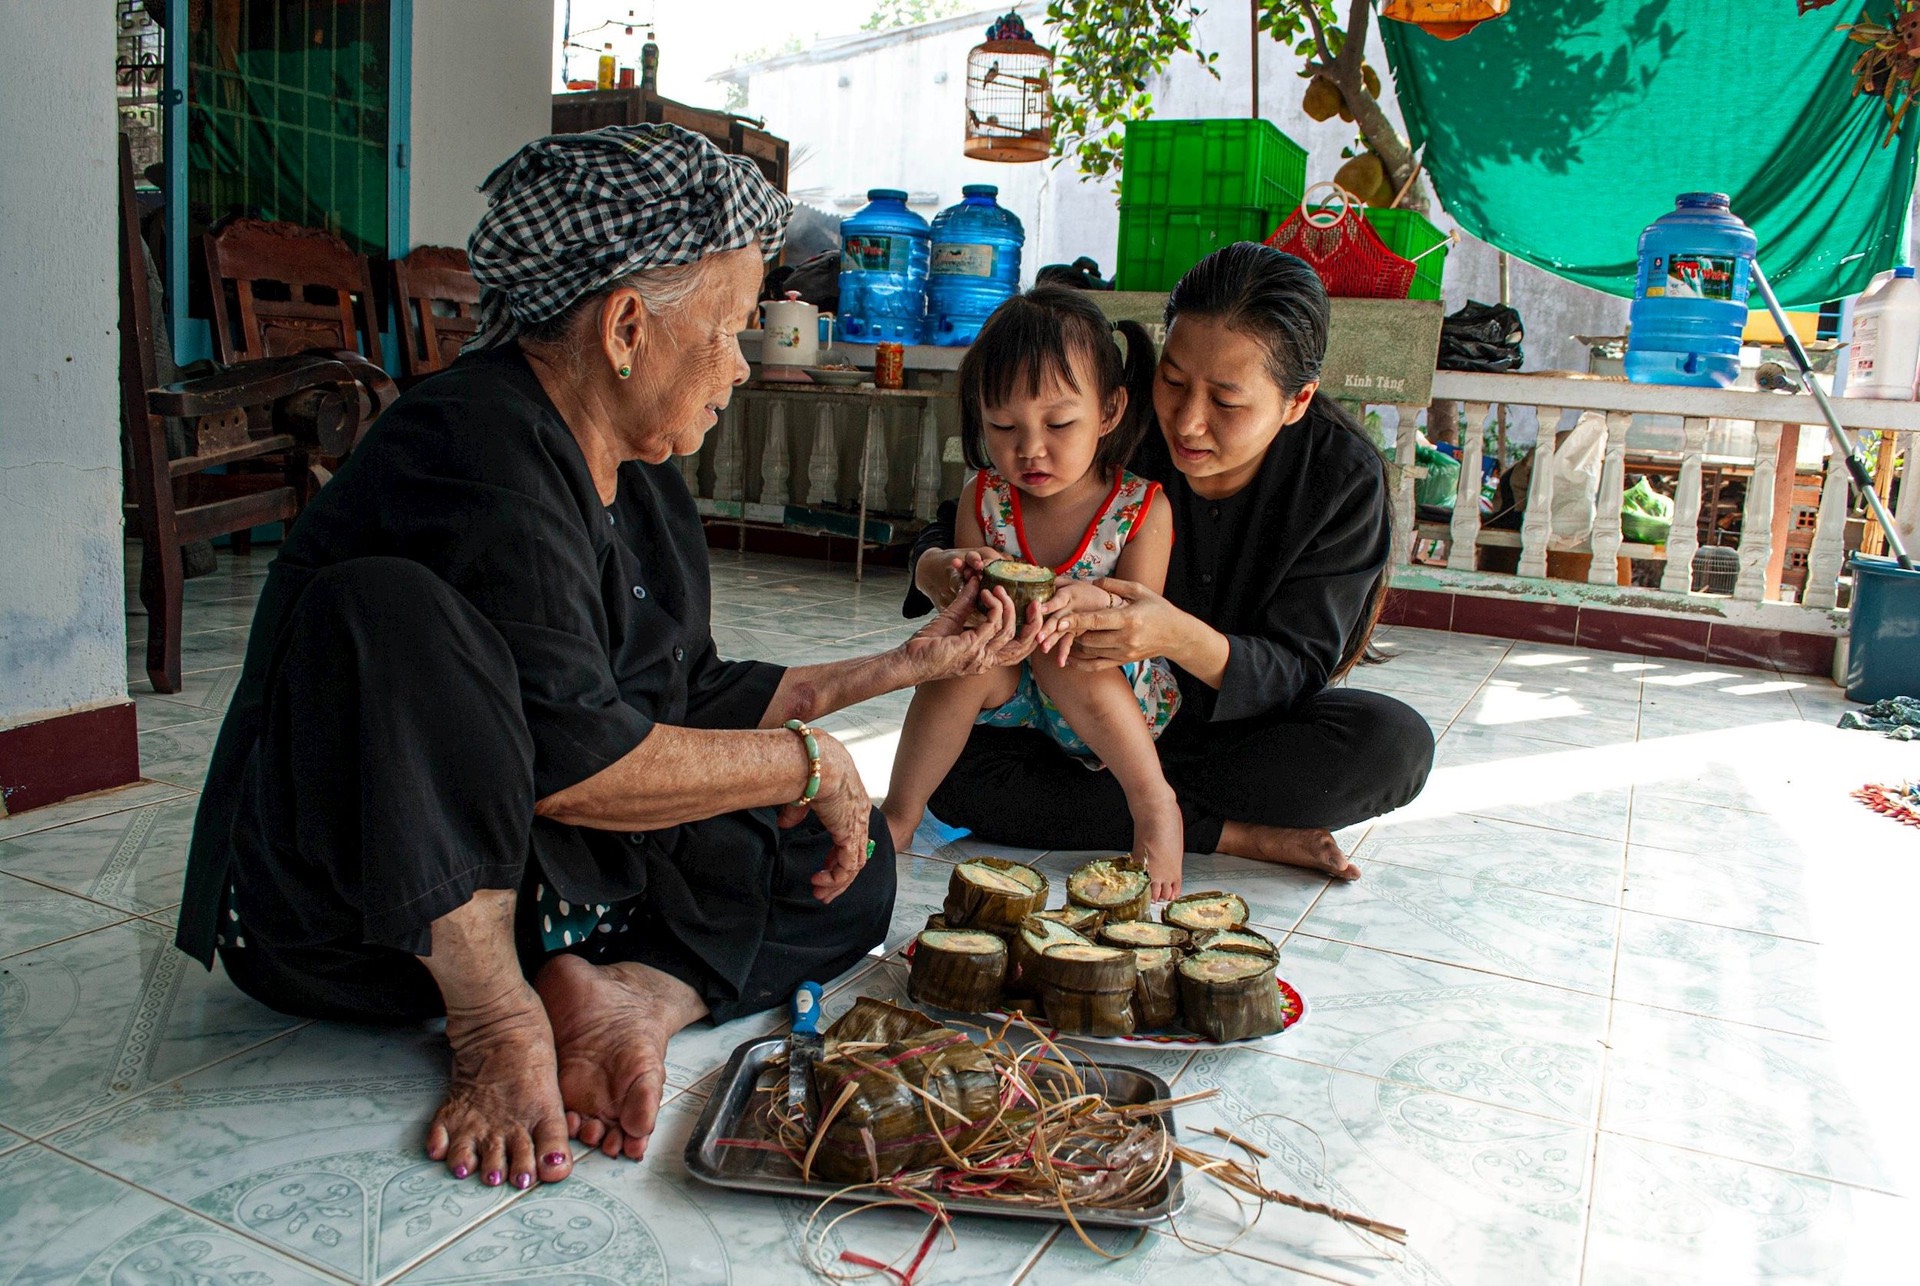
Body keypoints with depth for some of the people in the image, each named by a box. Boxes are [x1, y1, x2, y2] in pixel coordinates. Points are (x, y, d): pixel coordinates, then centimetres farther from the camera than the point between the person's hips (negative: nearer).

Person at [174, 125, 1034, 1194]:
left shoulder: (644, 483, 6)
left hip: (522, 895, 8)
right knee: (384, 604, -35)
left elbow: (690, 701, 11)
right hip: (342, 931, -8)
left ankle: (636, 996, -21)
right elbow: (573, 763, -29)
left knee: (849, 863, 3)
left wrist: (904, 666, 13)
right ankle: (501, 1025, -24)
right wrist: (805, 763, -18)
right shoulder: (477, 453, -22)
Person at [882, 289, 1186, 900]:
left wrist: (1094, 601, -38)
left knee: (1060, 650, -32)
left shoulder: (1142, 509, -13)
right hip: (1010, 694, 3)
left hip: (1117, 703, -3)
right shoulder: (984, 499, -6)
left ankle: (1154, 802, -18)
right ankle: (899, 816, -14)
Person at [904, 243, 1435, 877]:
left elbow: (1297, 670, -21)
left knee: (1398, 742, -29)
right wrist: (937, 569, -39)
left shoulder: (1343, 479, -18)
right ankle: (1241, 834, -20)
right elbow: (948, 533, -12)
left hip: (1241, 726, 0)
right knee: (953, 770, -26)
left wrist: (1183, 638, -43)